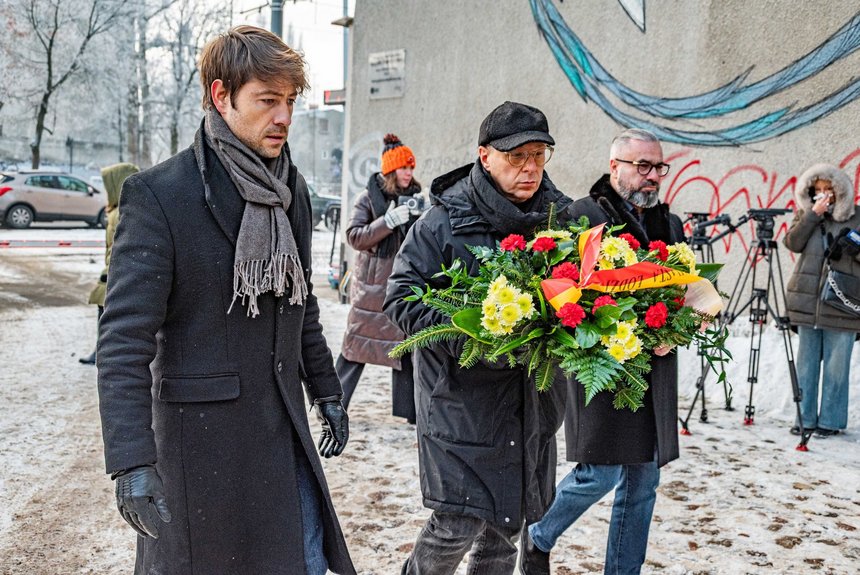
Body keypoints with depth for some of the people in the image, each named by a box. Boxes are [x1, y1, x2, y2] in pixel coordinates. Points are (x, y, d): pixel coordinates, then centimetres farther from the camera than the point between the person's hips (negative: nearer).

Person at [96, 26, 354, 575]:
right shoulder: (160, 195, -14)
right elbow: (125, 339, -18)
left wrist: (326, 391, 17)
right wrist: (132, 462, -24)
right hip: (202, 432, -6)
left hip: (283, 427, 6)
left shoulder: (291, 191, 7)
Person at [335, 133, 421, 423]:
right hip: (372, 285, -4)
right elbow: (354, 236, -11)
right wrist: (390, 220, -21)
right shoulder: (369, 197, -3)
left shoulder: (414, 196, 10)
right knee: (356, 344, 3)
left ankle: (409, 408, 13)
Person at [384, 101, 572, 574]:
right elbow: (402, 298, -10)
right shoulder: (445, 221, -10)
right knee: (459, 521, -3)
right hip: (461, 395, -5)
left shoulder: (560, 217, 4)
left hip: (531, 400, 5)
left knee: (507, 521, 15)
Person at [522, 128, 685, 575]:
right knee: (601, 472, -5)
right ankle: (537, 539, 21)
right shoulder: (585, 215, -5)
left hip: (655, 371, 7)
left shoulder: (671, 225, 16)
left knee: (643, 481, 10)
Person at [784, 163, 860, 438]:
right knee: (806, 363, 6)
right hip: (807, 300, 2)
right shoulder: (805, 214, 12)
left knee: (836, 366, 0)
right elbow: (792, 243, -3)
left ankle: (830, 421, 9)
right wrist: (813, 214, -10)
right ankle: (805, 418, 14)